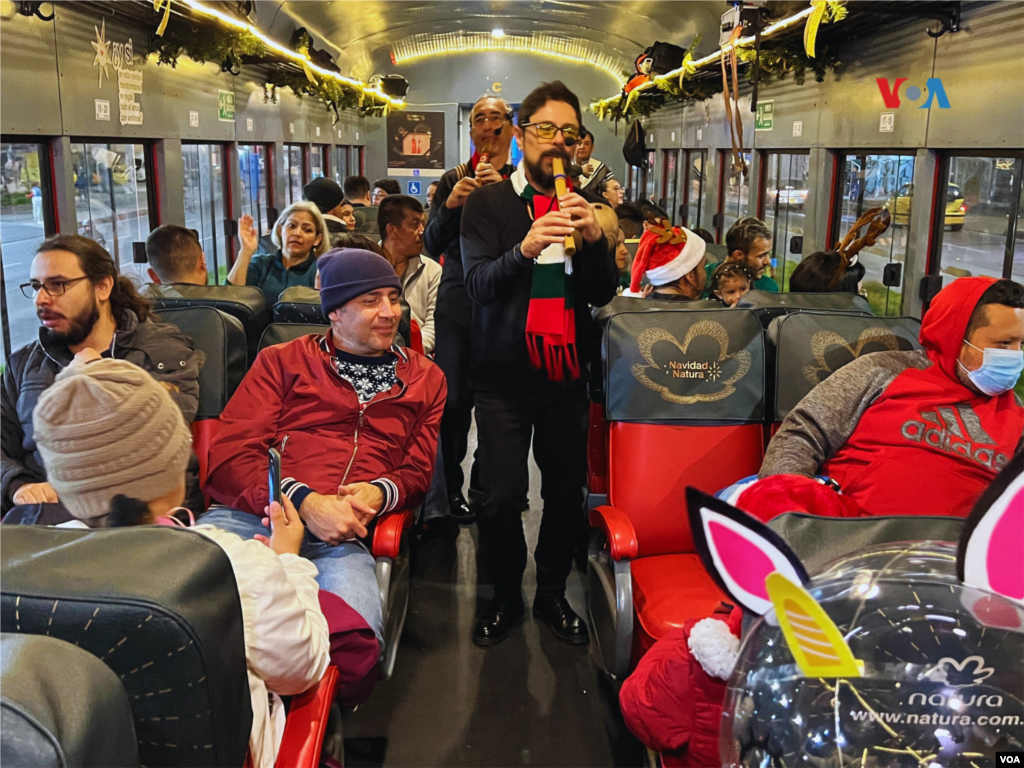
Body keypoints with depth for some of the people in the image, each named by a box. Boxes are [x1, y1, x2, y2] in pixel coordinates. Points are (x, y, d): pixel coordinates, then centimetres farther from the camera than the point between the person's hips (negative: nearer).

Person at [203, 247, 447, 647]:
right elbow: (230, 453, 4)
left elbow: (419, 470, 21)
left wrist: (379, 493, -5)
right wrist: (305, 502, -14)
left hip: (337, 539, 1)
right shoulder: (282, 361, 17)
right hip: (252, 518, 0)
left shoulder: (425, 379, 23)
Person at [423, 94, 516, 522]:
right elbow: (432, 245, 3)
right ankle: (452, 487, 14)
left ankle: (484, 481, 20)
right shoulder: (453, 180, 8)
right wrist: (451, 205, -14)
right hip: (459, 306, 1)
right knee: (455, 399, 1)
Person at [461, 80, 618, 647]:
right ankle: (506, 596, 21)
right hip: (504, 376, -2)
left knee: (567, 493, 4)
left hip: (566, 374, 3)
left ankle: (552, 594, 24)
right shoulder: (488, 203, 2)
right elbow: (478, 283, -11)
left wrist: (595, 240, -16)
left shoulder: (582, 208, 12)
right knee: (501, 498, -2)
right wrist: (524, 249, -30)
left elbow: (603, 294, 3)